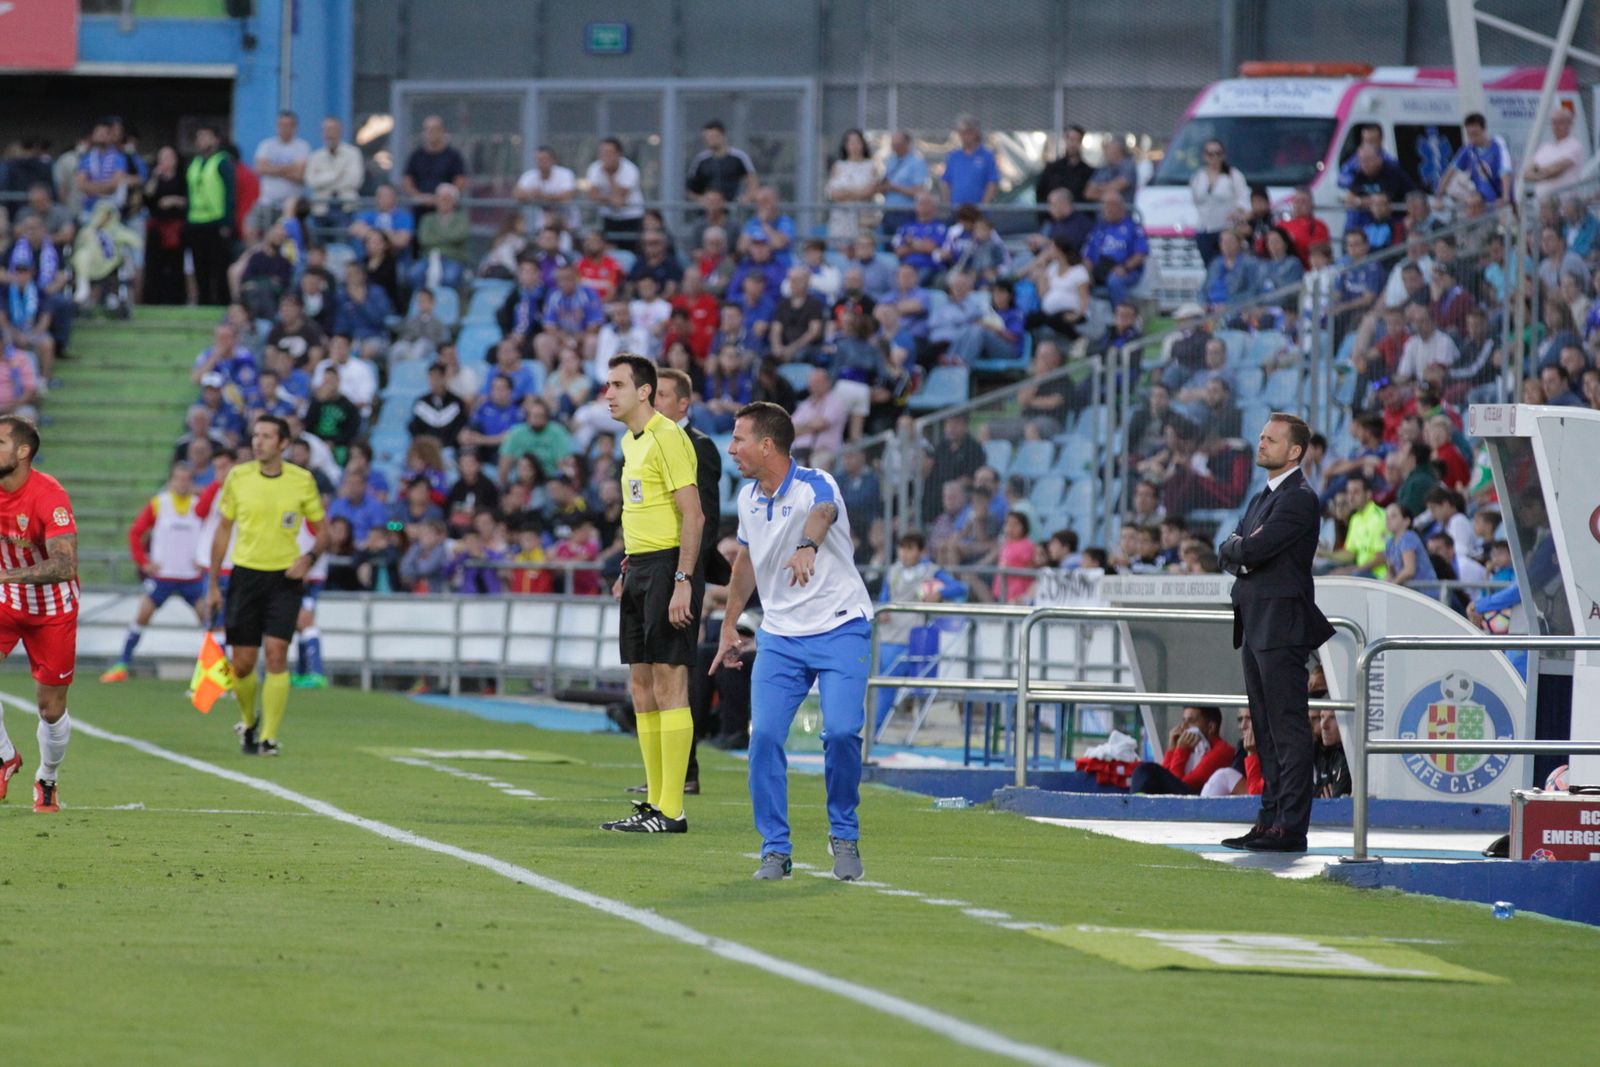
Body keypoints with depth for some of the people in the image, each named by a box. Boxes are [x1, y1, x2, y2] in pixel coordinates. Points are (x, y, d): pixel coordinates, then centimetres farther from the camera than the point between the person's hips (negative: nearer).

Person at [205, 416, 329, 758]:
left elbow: (322, 531, 8)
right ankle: (248, 722, 30)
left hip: (284, 578, -2)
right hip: (245, 575, 2)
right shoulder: (238, 477, 1)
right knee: (242, 664, 2)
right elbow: (223, 530, 9)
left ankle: (269, 736, -9)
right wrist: (213, 585, 7)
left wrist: (309, 557, -13)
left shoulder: (302, 481, -2)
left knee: (276, 654, -15)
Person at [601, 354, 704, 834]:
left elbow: (693, 516, -16)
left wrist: (682, 581, -21)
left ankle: (671, 811, -9)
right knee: (641, 685, 9)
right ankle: (655, 801, 14)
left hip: (668, 567, -10)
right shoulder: (630, 441, 16)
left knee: (668, 685, -9)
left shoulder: (668, 438, -12)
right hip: (640, 569, 10)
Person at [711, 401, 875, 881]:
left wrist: (807, 547, -65)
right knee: (764, 735, -11)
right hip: (779, 636, 5)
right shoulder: (748, 498, 4)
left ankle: (844, 835, 4)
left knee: (841, 731, -19)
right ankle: (774, 850, -1)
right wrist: (730, 626, 25)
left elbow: (821, 515, -42)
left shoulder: (815, 486, -17)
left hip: (840, 630, -5)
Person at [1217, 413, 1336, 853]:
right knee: (1266, 732, 12)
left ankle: (1290, 827, -10)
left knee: (1288, 730, -9)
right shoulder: (1262, 498, 21)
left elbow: (1253, 549, -20)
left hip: (1281, 628, -10)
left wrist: (1240, 547, 1)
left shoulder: (1299, 499, -11)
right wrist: (1241, 551, -5)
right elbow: (1228, 552, 15)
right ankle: (1271, 819, 16)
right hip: (1255, 627, 10)